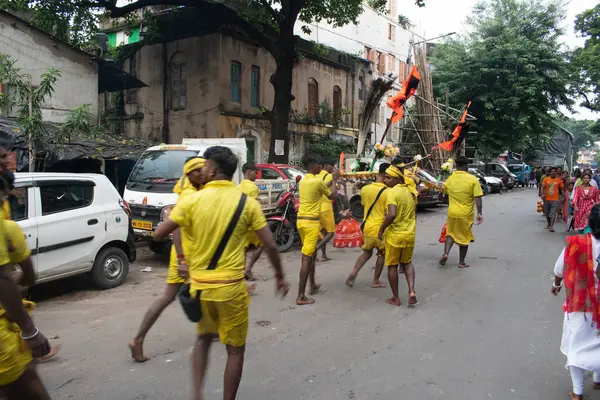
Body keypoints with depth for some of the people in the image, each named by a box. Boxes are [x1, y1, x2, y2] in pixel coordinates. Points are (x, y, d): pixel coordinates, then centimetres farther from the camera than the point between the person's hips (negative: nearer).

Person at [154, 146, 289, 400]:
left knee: (203, 338, 27)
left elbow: (158, 234, -2)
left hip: (199, 285, 2)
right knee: (235, 350, 14)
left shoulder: (191, 201, -7)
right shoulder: (247, 202, -7)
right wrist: (280, 276, 9)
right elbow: (269, 245, -6)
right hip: (231, 287, -2)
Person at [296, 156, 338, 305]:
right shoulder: (317, 181, -13)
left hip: (301, 220, 8)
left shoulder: (303, 181, 11)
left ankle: (313, 286, 34)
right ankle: (301, 297, -5)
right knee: (307, 258, -7)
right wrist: (334, 181, 16)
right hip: (311, 222, -8)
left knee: (311, 254, 22)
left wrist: (332, 180, 29)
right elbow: (332, 196, 3)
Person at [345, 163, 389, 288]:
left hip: (367, 226, 5)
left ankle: (353, 273, 5)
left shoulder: (365, 189, -1)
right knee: (382, 254, 17)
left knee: (367, 252, 23)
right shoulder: (387, 192, -17)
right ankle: (375, 281, 23)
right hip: (380, 228, -5)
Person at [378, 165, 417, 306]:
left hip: (394, 234, -6)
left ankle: (395, 298, 17)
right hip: (410, 234, 7)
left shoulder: (393, 192, -17)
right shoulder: (409, 191, 7)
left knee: (392, 266, 9)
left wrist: (381, 229, -16)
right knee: (407, 263, 22)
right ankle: (411, 291, 5)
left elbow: (392, 215, -29)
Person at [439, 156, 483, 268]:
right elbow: (477, 198, -14)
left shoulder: (450, 179, 1)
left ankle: (445, 253, -1)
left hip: (452, 212, 3)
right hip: (466, 214, -2)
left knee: (450, 233, 20)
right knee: (464, 237, 12)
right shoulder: (472, 179, -12)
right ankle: (461, 262, 19)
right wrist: (479, 213, -9)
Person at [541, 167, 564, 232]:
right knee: (547, 213, 15)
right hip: (546, 199, 2)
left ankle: (551, 226, -9)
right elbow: (542, 187, -3)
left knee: (553, 214, -11)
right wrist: (542, 194, -19)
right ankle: (548, 224, 34)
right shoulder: (546, 179, 2)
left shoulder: (559, 180, 1)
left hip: (555, 200, -2)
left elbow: (562, 189, 8)